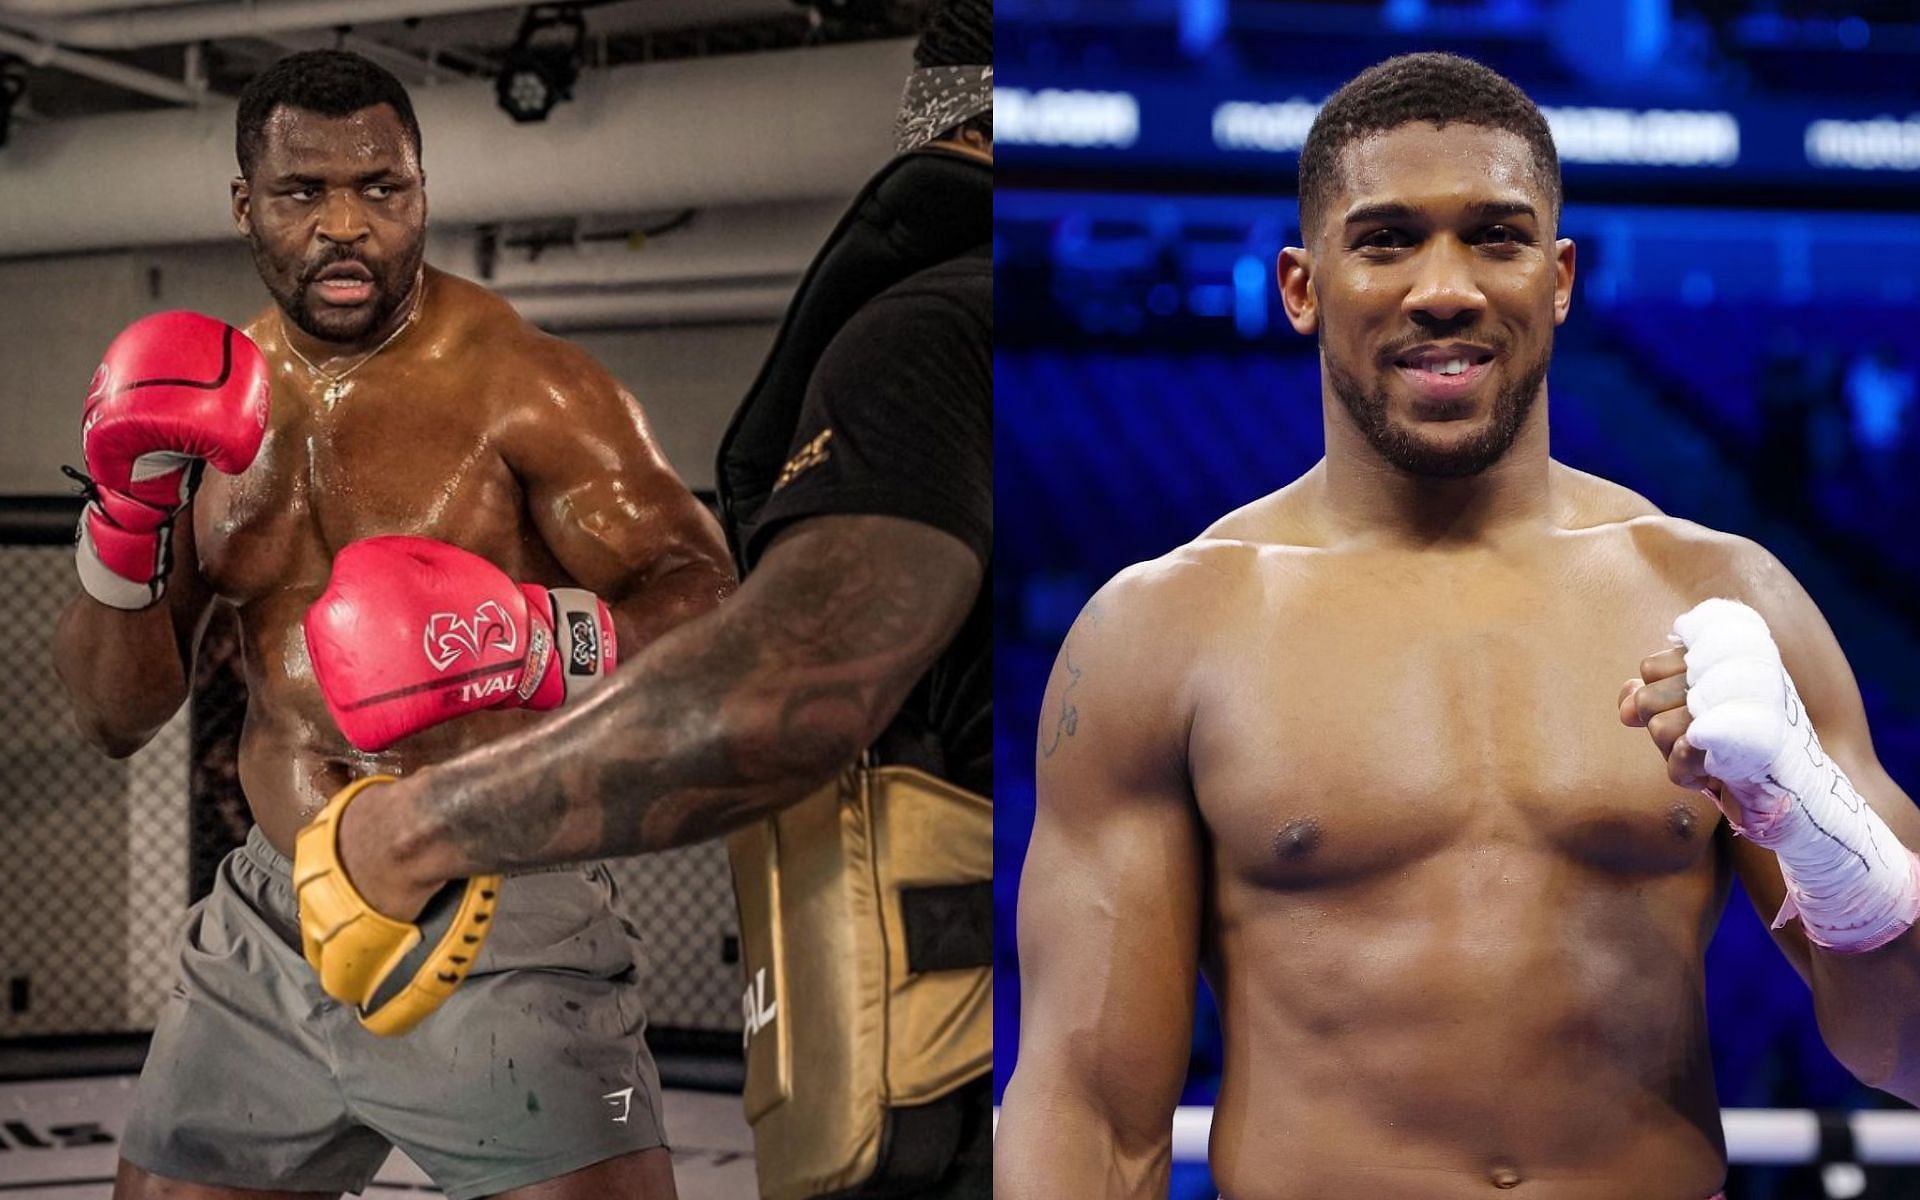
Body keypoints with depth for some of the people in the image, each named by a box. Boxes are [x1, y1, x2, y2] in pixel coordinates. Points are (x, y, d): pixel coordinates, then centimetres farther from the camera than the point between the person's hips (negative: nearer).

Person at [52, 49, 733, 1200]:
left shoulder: (524, 388, -10)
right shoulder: (219, 397, 7)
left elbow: (712, 610, -17)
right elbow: (116, 717, 7)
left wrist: (540, 639, -37)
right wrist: (129, 524, -11)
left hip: (500, 934, -5)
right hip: (271, 934, 5)